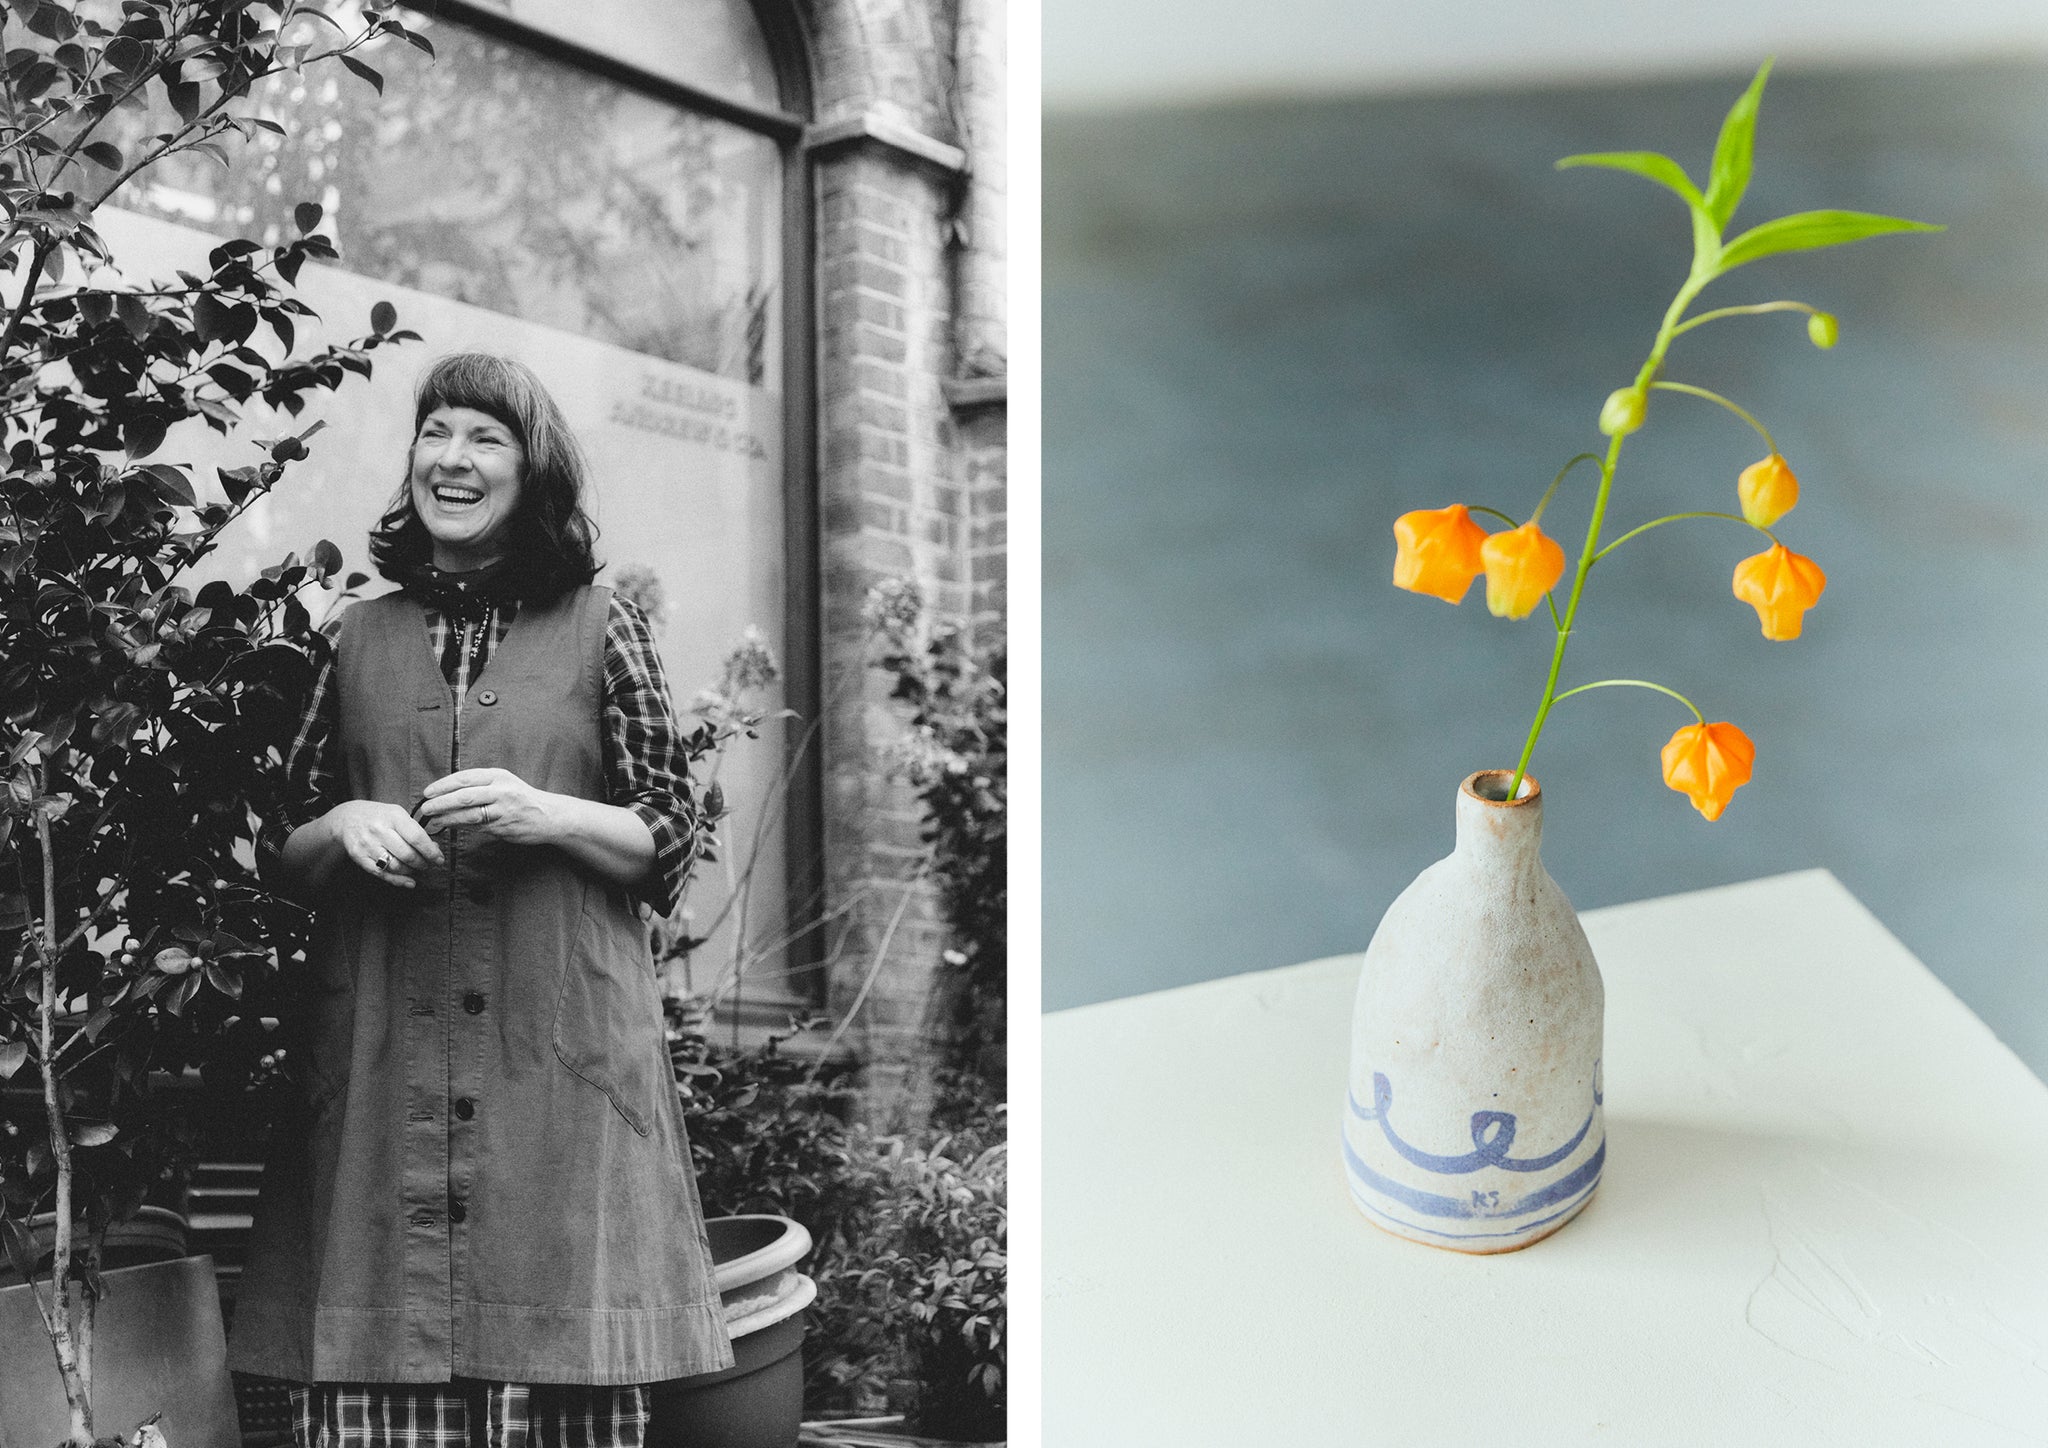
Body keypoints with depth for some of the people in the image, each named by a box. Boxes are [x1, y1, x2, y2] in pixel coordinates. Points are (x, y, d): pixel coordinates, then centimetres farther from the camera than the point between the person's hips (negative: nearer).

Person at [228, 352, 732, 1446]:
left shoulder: (600, 628, 5)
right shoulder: (359, 637, 12)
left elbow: (670, 843, 4)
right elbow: (281, 856, 16)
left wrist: (544, 814, -12)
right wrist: (343, 827, -5)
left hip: (559, 1042, -2)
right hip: (381, 1053, 2)